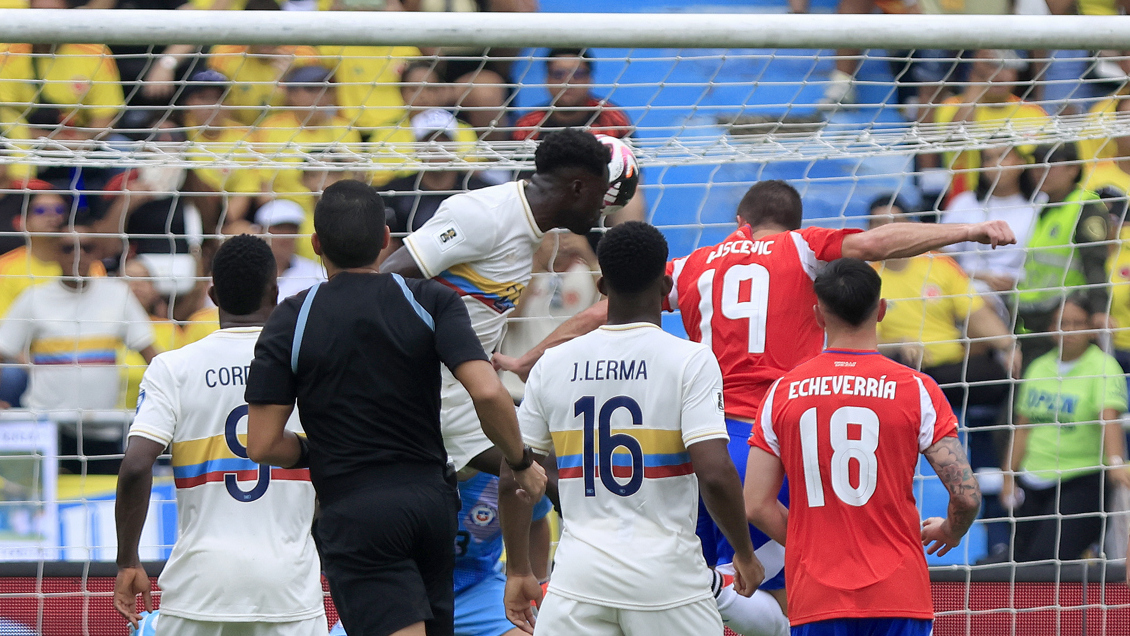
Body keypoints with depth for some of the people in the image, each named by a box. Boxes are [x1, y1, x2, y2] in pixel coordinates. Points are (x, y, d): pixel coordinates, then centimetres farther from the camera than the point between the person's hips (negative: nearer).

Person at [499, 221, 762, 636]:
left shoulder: (553, 365, 5)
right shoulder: (690, 361, -7)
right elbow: (715, 474, -15)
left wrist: (518, 571, 18)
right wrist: (745, 555, 0)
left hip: (579, 574, 3)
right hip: (667, 574, -2)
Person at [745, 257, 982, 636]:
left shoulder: (782, 394, 4)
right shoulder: (916, 390, -3)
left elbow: (756, 506, 3)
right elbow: (966, 495, -7)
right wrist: (949, 533, 16)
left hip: (813, 599, 2)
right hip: (899, 593, -1)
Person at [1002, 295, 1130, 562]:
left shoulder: (1103, 367, -8)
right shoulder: (1038, 368, 11)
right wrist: (1009, 477, 14)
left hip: (1081, 482, -7)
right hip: (1033, 482, 7)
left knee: (1047, 557, -23)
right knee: (1023, 558, 2)